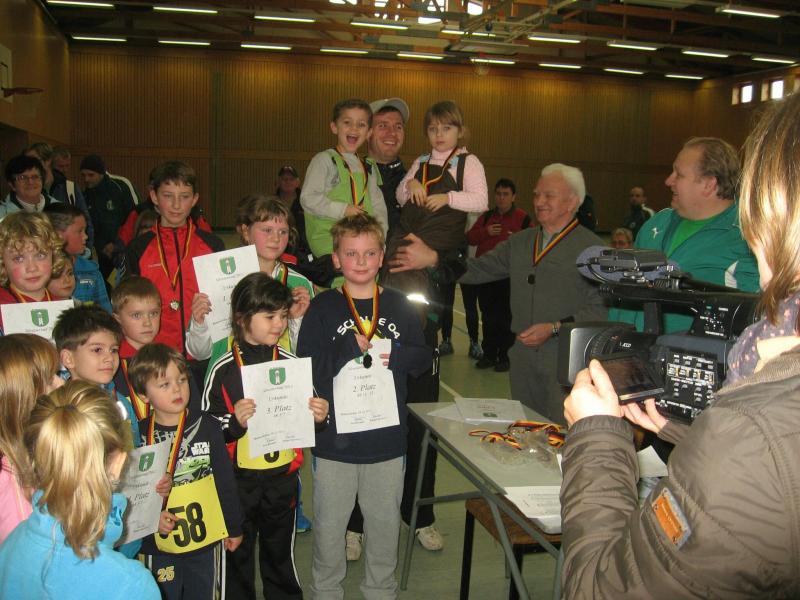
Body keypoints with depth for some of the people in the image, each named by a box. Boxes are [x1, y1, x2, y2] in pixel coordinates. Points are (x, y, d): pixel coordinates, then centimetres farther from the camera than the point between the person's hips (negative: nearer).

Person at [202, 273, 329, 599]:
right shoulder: (223, 369, -11)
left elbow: (309, 417, 8)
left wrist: (318, 416, -13)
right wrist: (234, 422, -27)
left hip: (283, 475, 2)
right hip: (238, 477, -2)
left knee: (281, 550, 20)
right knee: (237, 551, 15)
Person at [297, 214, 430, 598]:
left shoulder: (398, 305, 4)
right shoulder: (323, 307, -4)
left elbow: (423, 359, 3)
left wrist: (394, 354, -15)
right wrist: (349, 348, -21)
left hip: (387, 440, 2)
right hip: (334, 440, -2)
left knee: (384, 524, 16)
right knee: (328, 526, 13)